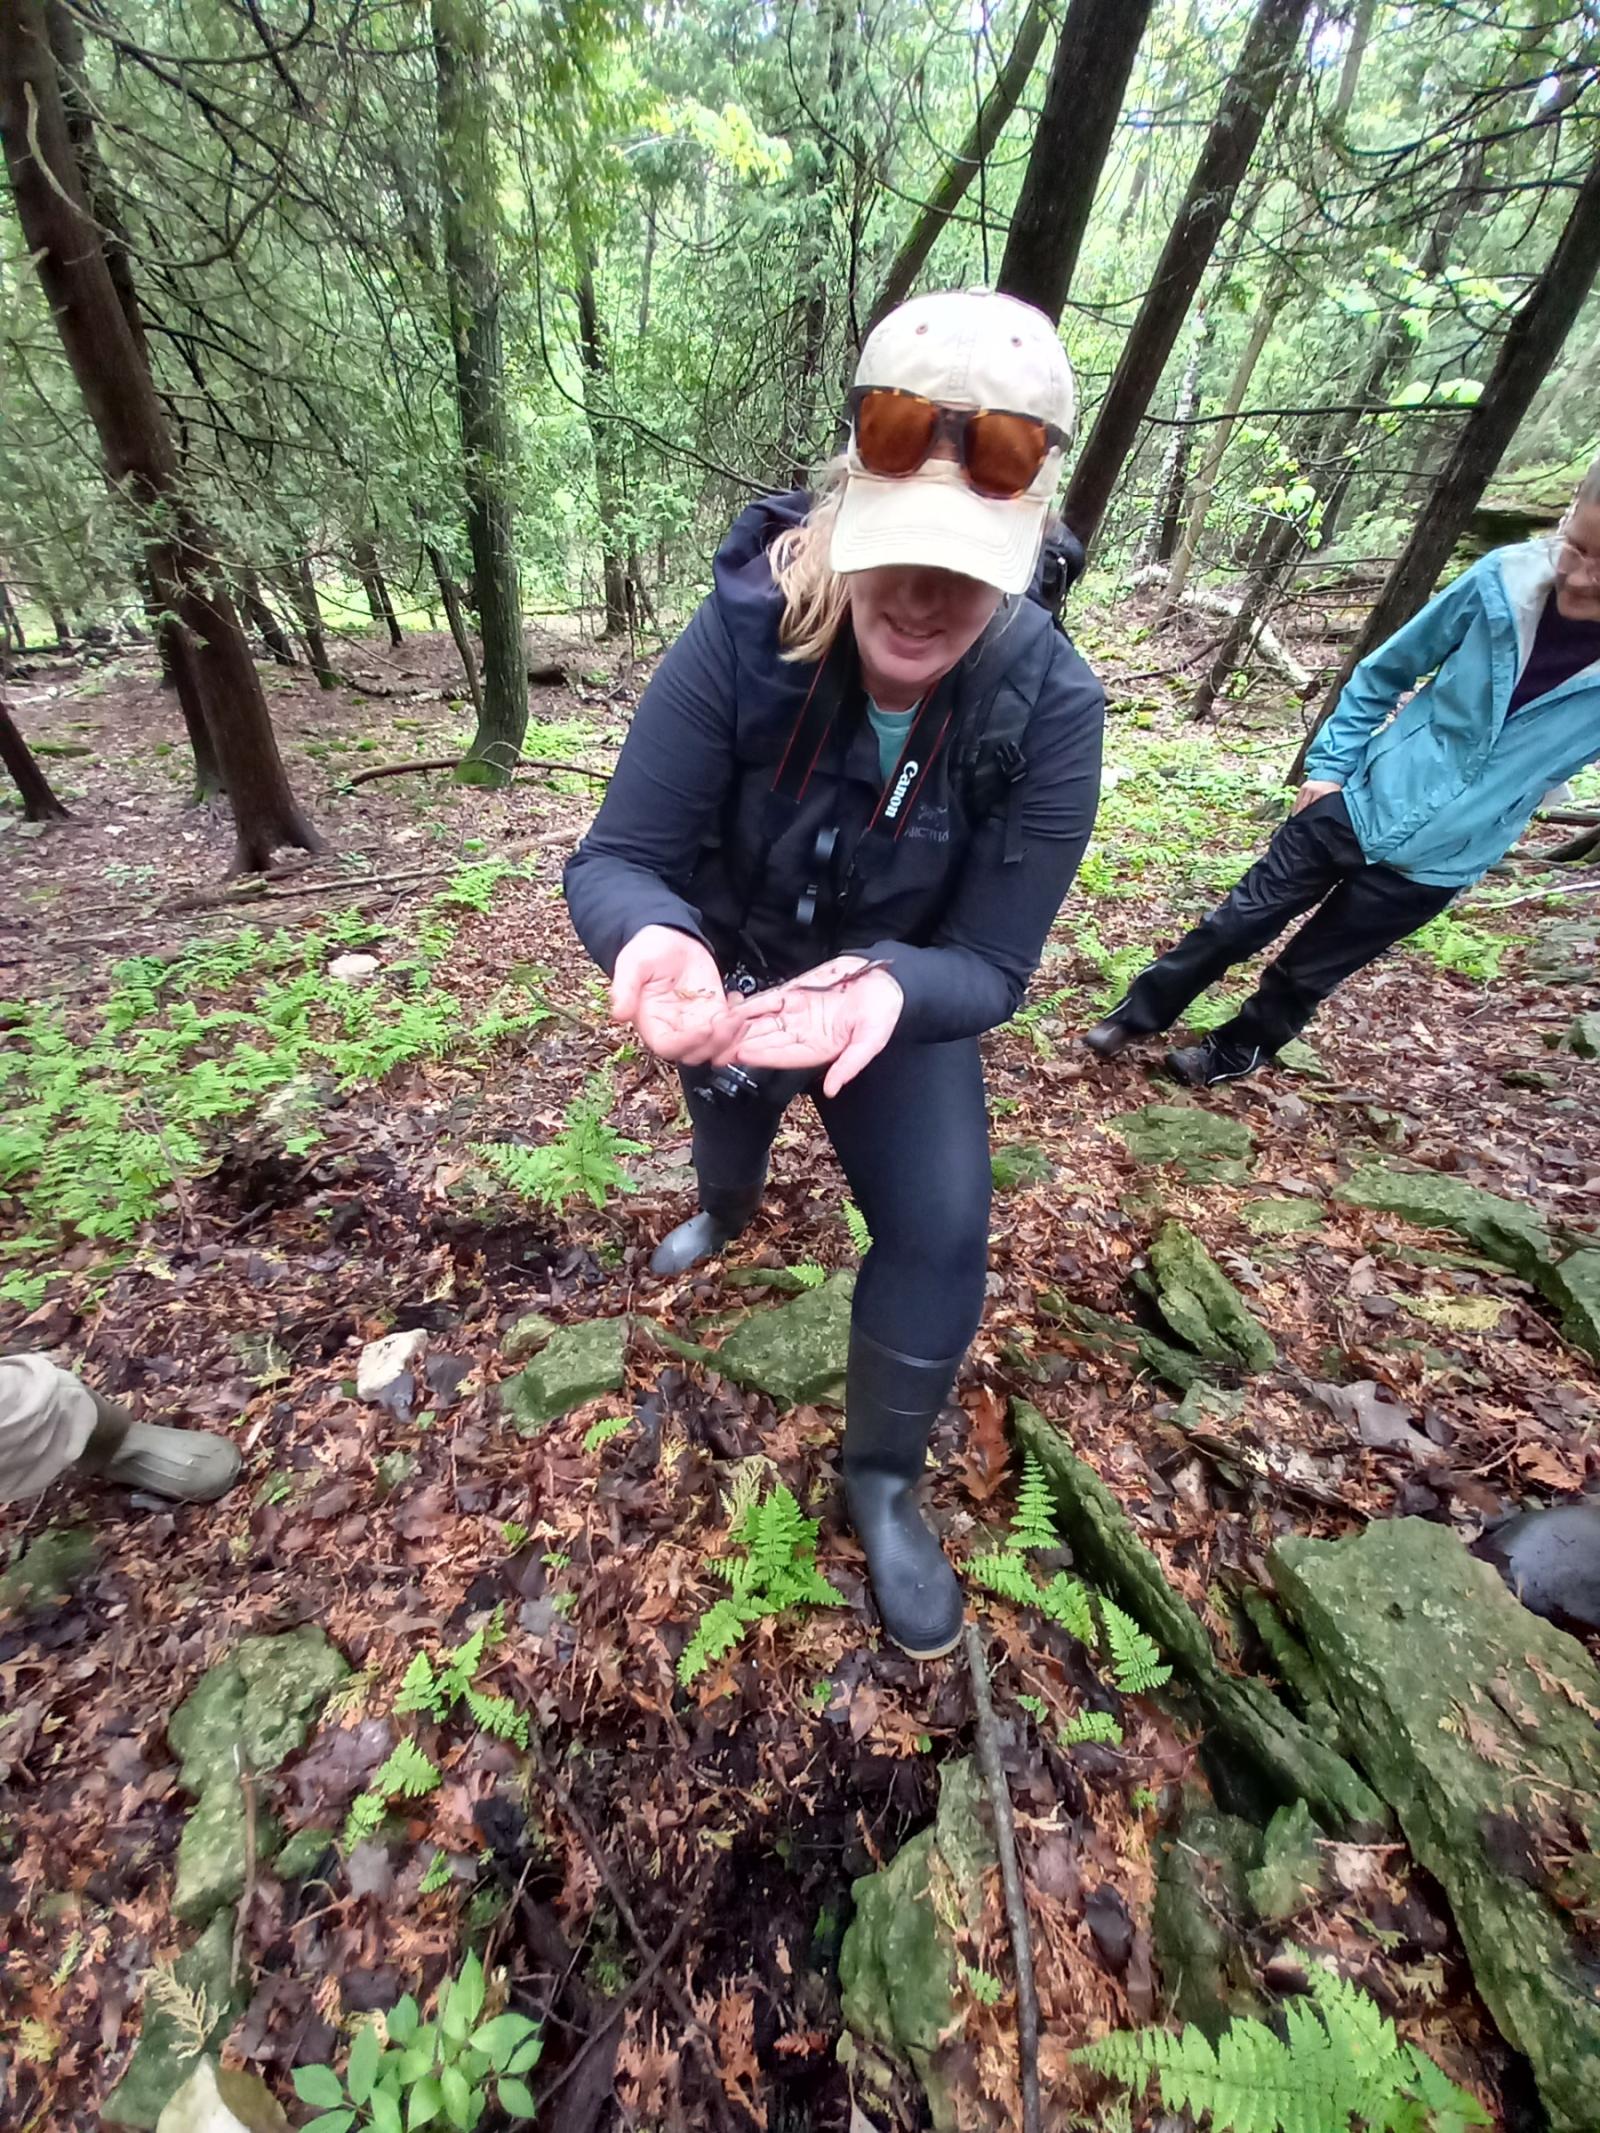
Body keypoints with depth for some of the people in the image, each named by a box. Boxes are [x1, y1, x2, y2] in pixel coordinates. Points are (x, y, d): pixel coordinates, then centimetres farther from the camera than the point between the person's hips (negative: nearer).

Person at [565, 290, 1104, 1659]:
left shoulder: (1051, 708, -26)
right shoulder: (739, 643, -28)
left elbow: (990, 968, -26)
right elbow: (617, 859, -28)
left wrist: (889, 989, -48)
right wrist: (652, 943, -51)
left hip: (907, 995, -1)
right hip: (732, 975, 2)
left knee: (940, 1231, -9)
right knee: (726, 1124, 29)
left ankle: (883, 1481, 23)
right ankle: (729, 1216, 71)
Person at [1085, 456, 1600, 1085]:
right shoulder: (1505, 579, -11)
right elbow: (1385, 671, 3)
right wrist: (1329, 763, 1)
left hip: (1432, 864, 0)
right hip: (1356, 804, 1)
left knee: (1307, 970, 10)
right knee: (1237, 922, 5)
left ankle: (1235, 1051, 33)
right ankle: (1137, 1015, 23)